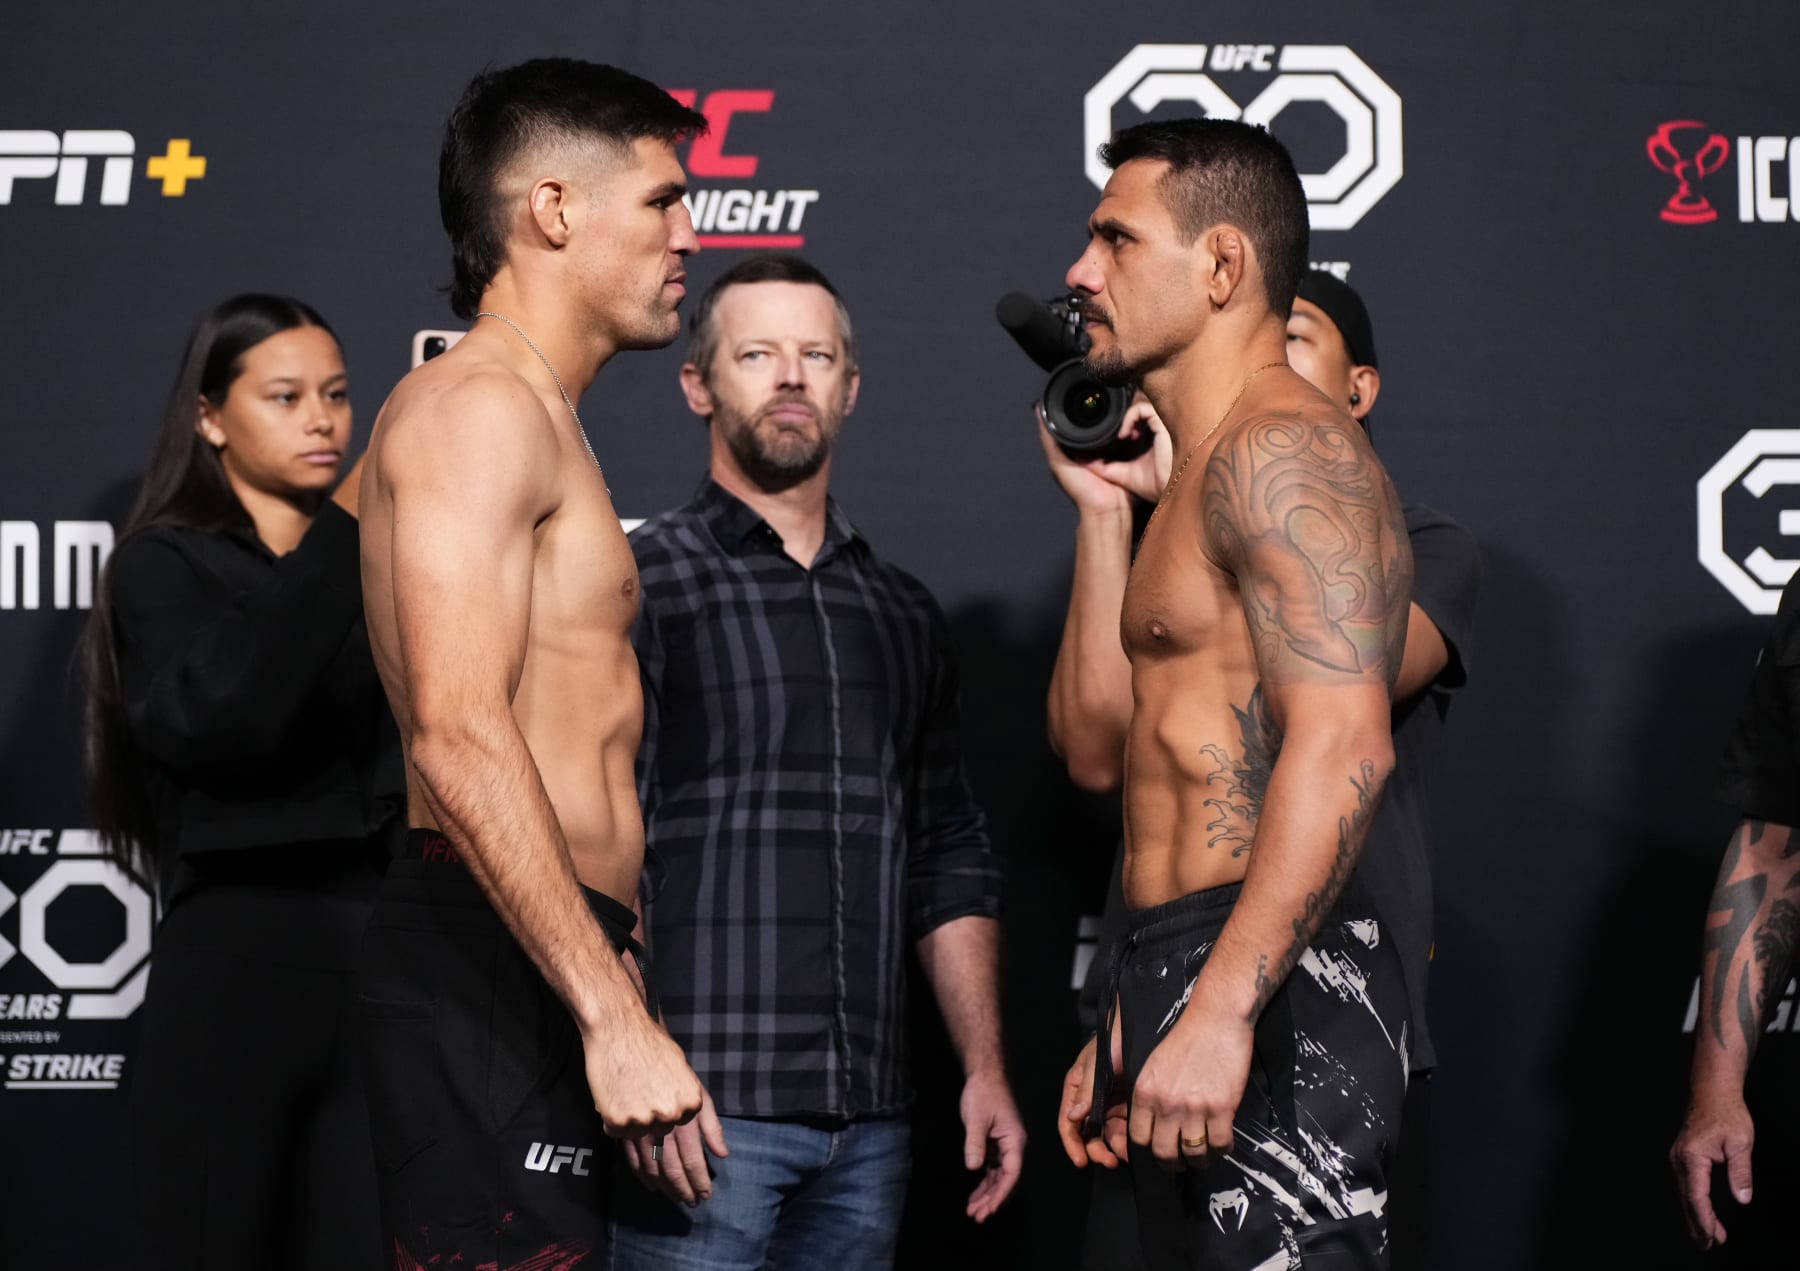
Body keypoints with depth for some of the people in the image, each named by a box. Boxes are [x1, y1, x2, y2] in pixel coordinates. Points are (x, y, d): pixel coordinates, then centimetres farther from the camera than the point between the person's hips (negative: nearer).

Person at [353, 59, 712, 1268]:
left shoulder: (540, 421, 24)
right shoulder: (481, 405, -9)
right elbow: (460, 737, -21)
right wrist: (615, 1016, -24)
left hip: (543, 960, 10)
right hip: (494, 963, -10)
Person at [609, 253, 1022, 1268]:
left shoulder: (904, 613, 17)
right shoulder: (641, 583, 0)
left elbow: (950, 863, 20)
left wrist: (985, 1068, 12)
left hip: (868, 1123, 5)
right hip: (707, 1111, -5)